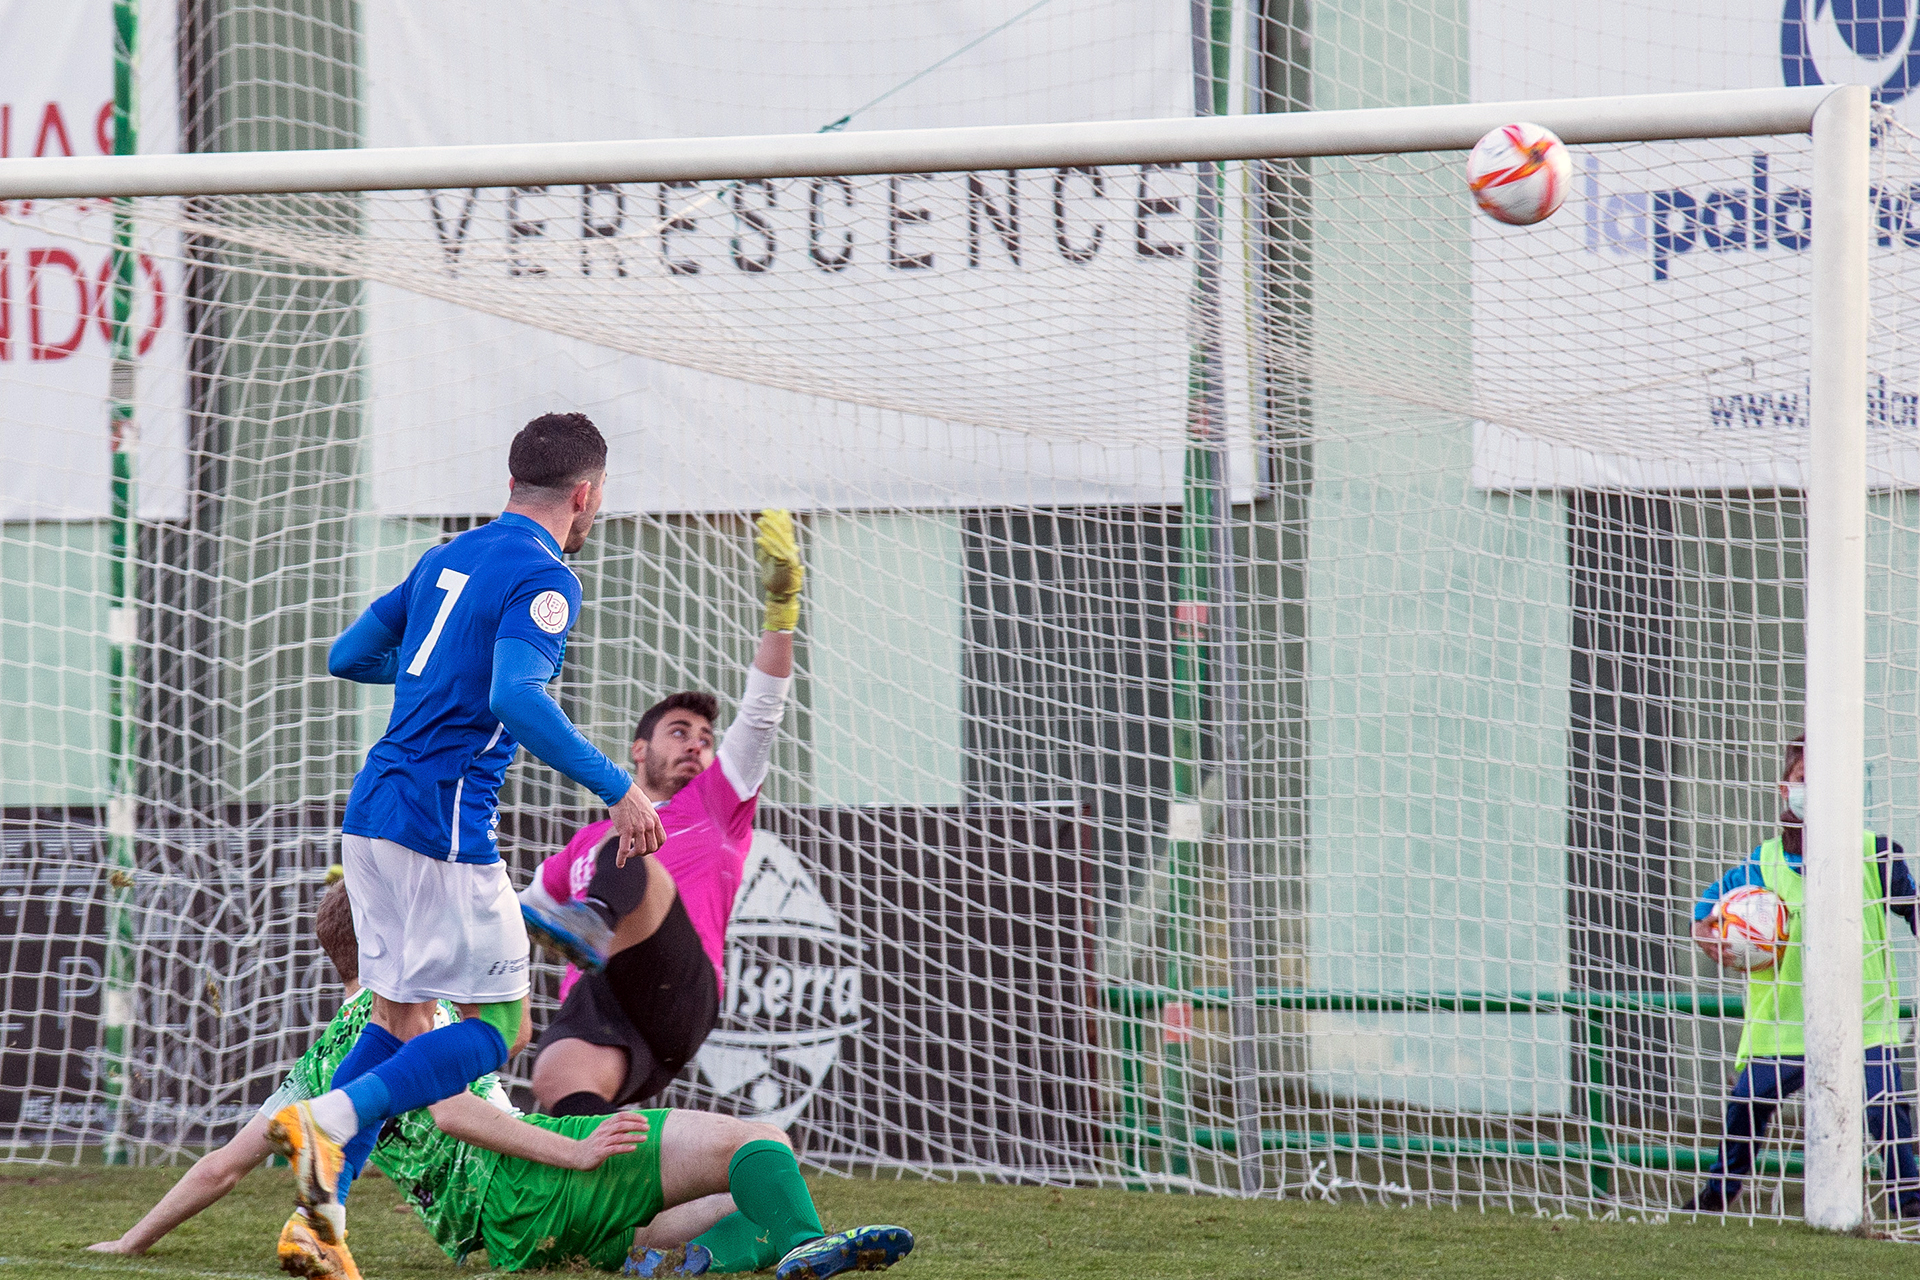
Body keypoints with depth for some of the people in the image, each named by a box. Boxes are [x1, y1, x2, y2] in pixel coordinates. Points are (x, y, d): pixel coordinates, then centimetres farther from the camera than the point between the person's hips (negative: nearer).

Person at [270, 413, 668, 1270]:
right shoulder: (543, 579, -9)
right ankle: (331, 1118, -19)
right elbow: (515, 697, -25)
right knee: (498, 1026, -1)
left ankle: (320, 1213, 5)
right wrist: (616, 788, -22)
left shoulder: (447, 559, 17)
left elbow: (346, 655, 25)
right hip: (442, 822, -8)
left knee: (402, 1017, 15)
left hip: (370, 812, 8)